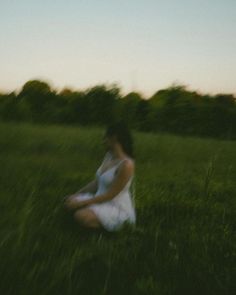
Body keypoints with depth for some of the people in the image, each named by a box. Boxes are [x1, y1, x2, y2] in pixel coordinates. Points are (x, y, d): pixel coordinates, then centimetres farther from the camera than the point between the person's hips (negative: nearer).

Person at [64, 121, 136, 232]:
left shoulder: (126, 165, -23)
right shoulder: (108, 156, 4)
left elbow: (109, 195, -21)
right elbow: (96, 182, 11)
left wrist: (81, 203, -19)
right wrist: (76, 195, 2)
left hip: (118, 208, -8)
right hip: (102, 200, 9)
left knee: (81, 216, -29)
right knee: (69, 203, -4)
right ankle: (102, 219, 4)